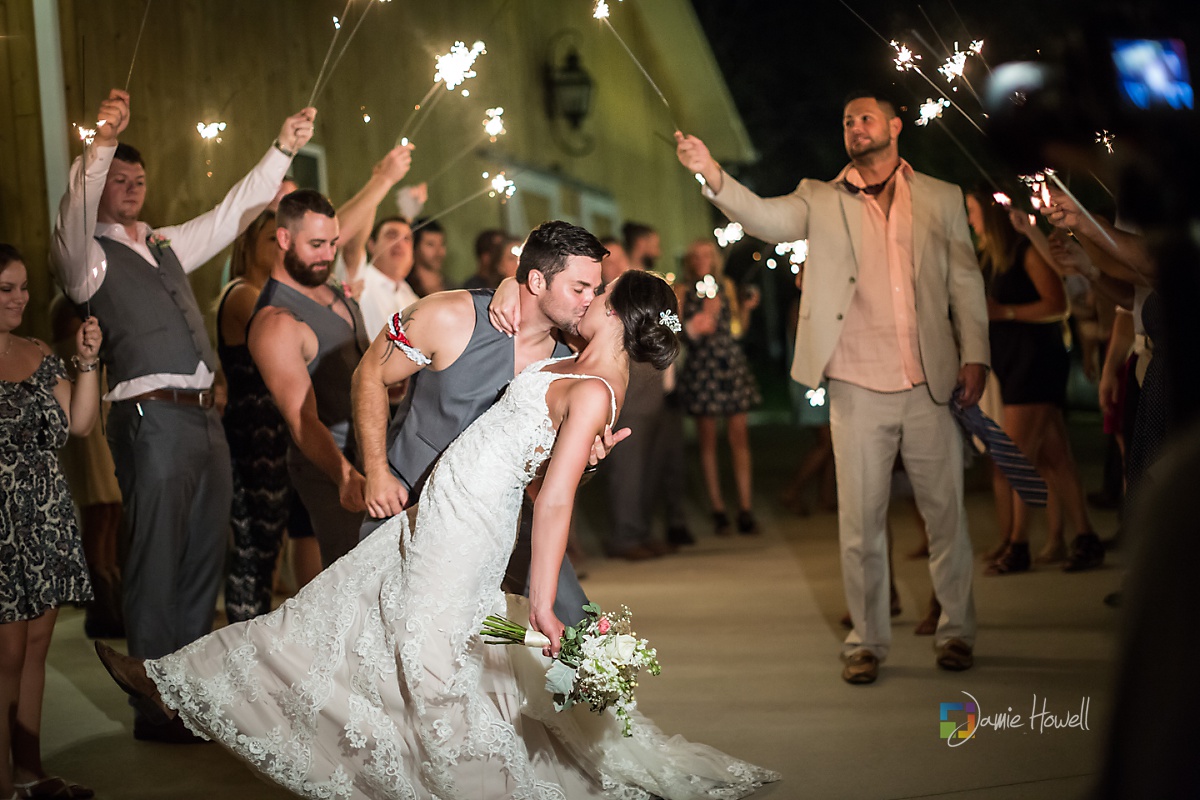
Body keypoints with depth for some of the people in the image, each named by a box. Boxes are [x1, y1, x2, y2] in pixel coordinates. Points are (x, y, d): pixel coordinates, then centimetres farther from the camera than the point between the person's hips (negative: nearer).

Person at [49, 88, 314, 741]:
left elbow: (231, 214, 26)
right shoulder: (87, 256, -1)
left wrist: (282, 150, 20)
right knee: (157, 563, -5)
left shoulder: (165, 245, 22)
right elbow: (73, 223, -22)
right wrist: (101, 144, -36)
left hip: (203, 415, 8)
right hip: (151, 419, -8)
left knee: (204, 556, 13)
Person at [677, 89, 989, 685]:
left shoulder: (941, 199, 10)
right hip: (857, 389, 0)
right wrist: (712, 175, -26)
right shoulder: (823, 201, 8)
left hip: (931, 387, 1)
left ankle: (956, 630, 22)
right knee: (860, 519, 4)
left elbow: (965, 282, 9)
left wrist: (974, 356, 0)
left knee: (946, 512, 7)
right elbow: (766, 217, -10)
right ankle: (866, 641, 15)